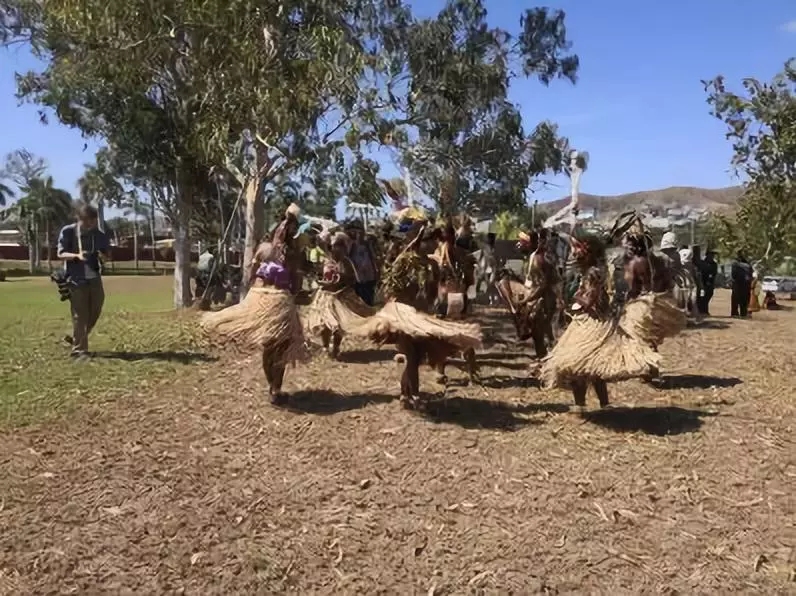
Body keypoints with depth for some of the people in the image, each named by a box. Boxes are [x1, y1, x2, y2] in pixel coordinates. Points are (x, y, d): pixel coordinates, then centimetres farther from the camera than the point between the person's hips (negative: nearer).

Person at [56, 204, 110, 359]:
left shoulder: (99, 234, 2)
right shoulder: (67, 231, -7)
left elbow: (107, 253, 8)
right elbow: (61, 254, -7)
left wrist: (103, 256, -17)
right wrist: (77, 255, -26)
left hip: (94, 278, 4)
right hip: (76, 279, -4)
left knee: (95, 312, 9)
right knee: (79, 315, -3)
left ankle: (75, 338, 29)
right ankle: (79, 349, 3)